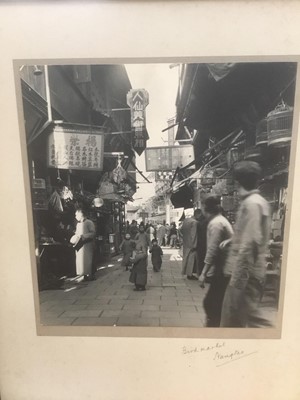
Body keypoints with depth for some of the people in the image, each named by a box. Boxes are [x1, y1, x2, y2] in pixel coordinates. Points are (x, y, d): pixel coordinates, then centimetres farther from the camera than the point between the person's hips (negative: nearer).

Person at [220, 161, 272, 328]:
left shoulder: (251, 203, -17)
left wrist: (237, 278, -22)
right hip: (252, 270, 10)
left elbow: (249, 243, -24)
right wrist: (231, 240, 20)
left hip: (246, 271, -10)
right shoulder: (259, 201, 12)